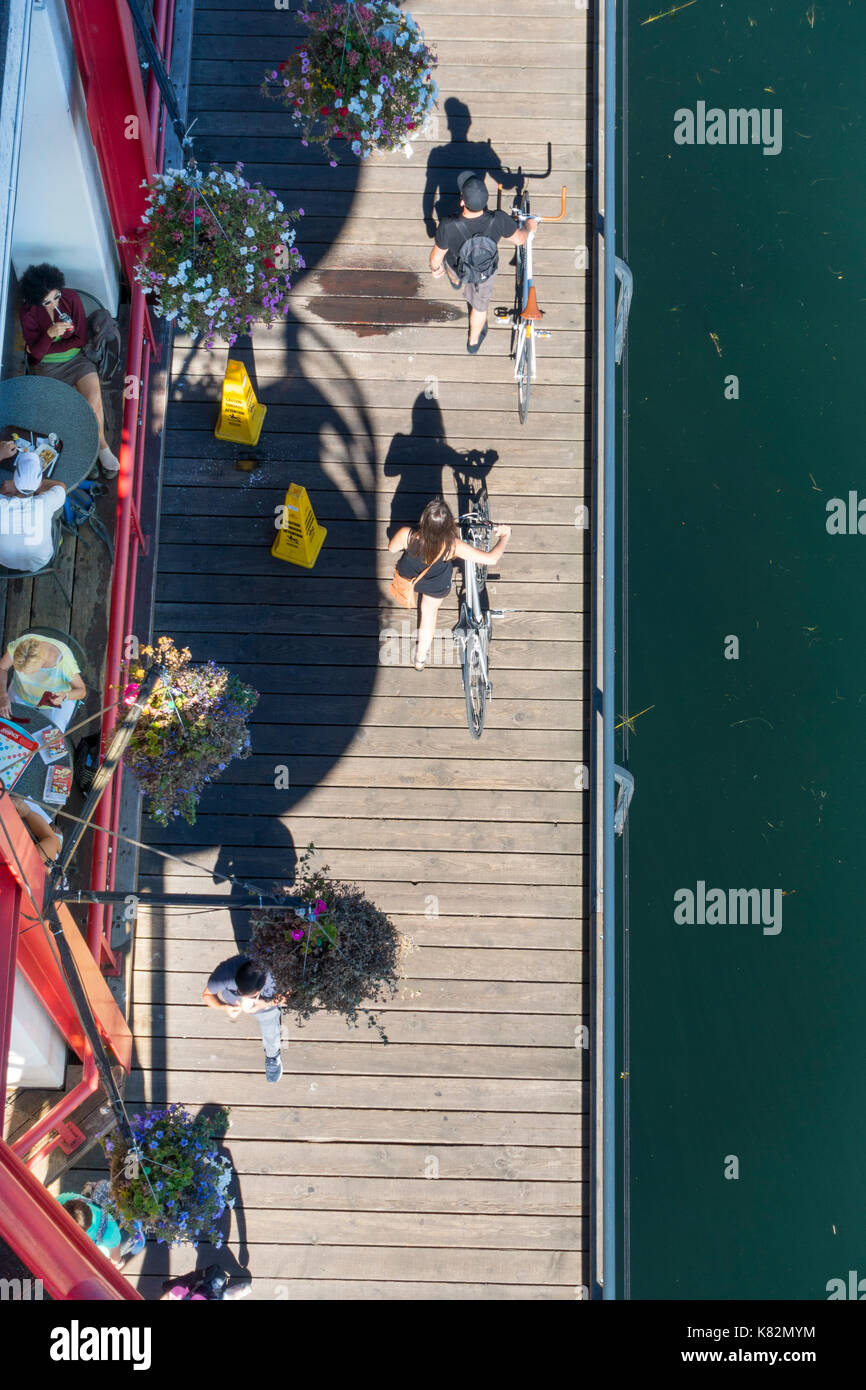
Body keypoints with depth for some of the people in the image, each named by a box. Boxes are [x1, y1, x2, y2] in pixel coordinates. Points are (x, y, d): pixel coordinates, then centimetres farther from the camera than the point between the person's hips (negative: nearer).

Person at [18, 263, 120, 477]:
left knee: (94, 401, -22)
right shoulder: (28, 313, -15)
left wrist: (45, 348, -12)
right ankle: (101, 446, 3)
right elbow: (36, 353, -19)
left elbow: (80, 339, -9)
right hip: (46, 366, -1)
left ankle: (101, 447, -1)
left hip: (75, 357, 1)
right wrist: (49, 334, -41)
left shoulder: (71, 299, -13)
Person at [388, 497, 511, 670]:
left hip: (407, 578, 1)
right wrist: (505, 536, -15)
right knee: (430, 612, 28)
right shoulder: (453, 546, -41)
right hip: (437, 588, -1)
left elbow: (391, 548, -15)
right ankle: (421, 658, 47)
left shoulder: (406, 535, -40)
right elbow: (491, 558, -32)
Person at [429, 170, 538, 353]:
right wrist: (528, 227, 5)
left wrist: (435, 267, 0)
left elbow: (436, 256, -25)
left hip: (456, 265, -1)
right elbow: (518, 238, -19)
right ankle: (473, 341, 54)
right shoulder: (499, 221, -40)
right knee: (479, 303, 30)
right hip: (486, 269, 1)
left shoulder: (448, 227, -44)